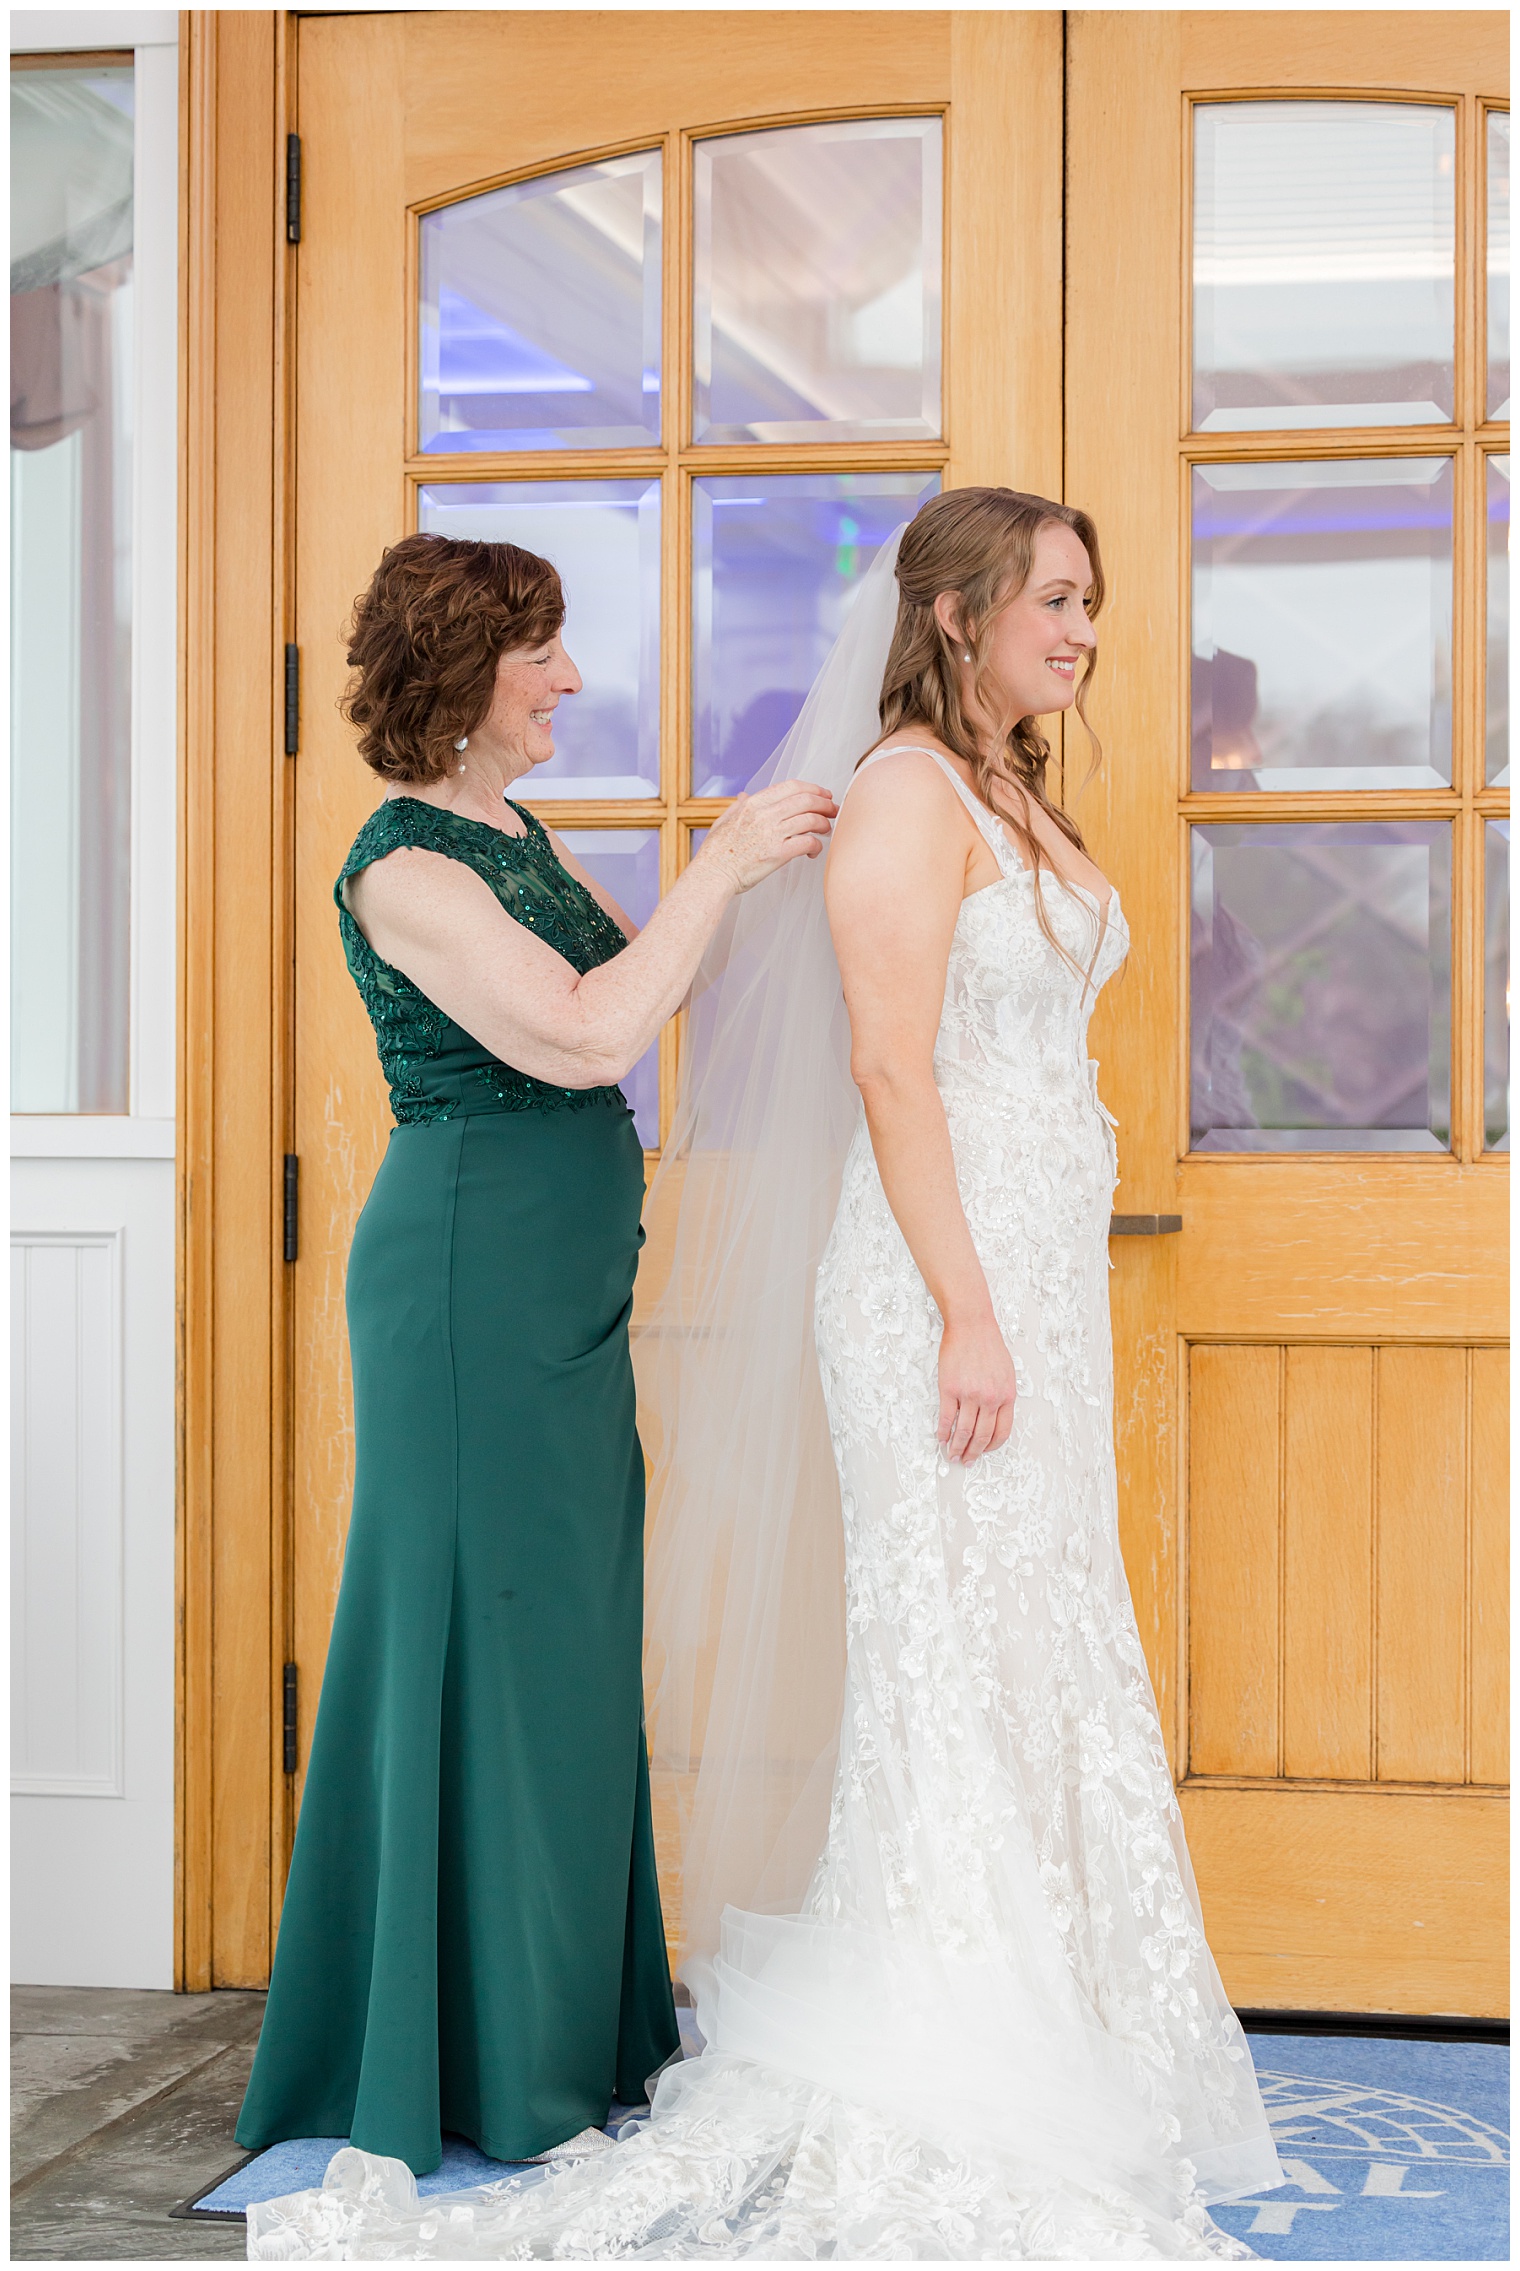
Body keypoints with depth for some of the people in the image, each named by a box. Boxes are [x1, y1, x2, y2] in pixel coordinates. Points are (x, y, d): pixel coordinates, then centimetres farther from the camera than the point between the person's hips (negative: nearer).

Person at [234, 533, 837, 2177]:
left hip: (561, 1289, 9)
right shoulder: (404, 871, -16)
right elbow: (585, 1036, -25)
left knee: (564, 1637, 14)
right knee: (488, 1631, -2)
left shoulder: (520, 835, 13)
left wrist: (766, 867, 6)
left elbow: (652, 983, 18)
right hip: (472, 1284, -9)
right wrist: (722, 865, -18)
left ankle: (573, 2026, 26)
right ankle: (487, 2067, 9)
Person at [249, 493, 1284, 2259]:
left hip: (1035, 1280, 9)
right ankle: (934, 2114, 2)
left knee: (1041, 1661, 12)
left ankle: (1040, 2041, 22)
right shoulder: (905, 790, -10)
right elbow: (889, 1066, -18)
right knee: (952, 1661, -5)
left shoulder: (1020, 805, 18)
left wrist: (1032, 1312, 20)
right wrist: (968, 1313, -22)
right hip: (945, 1273, -9)